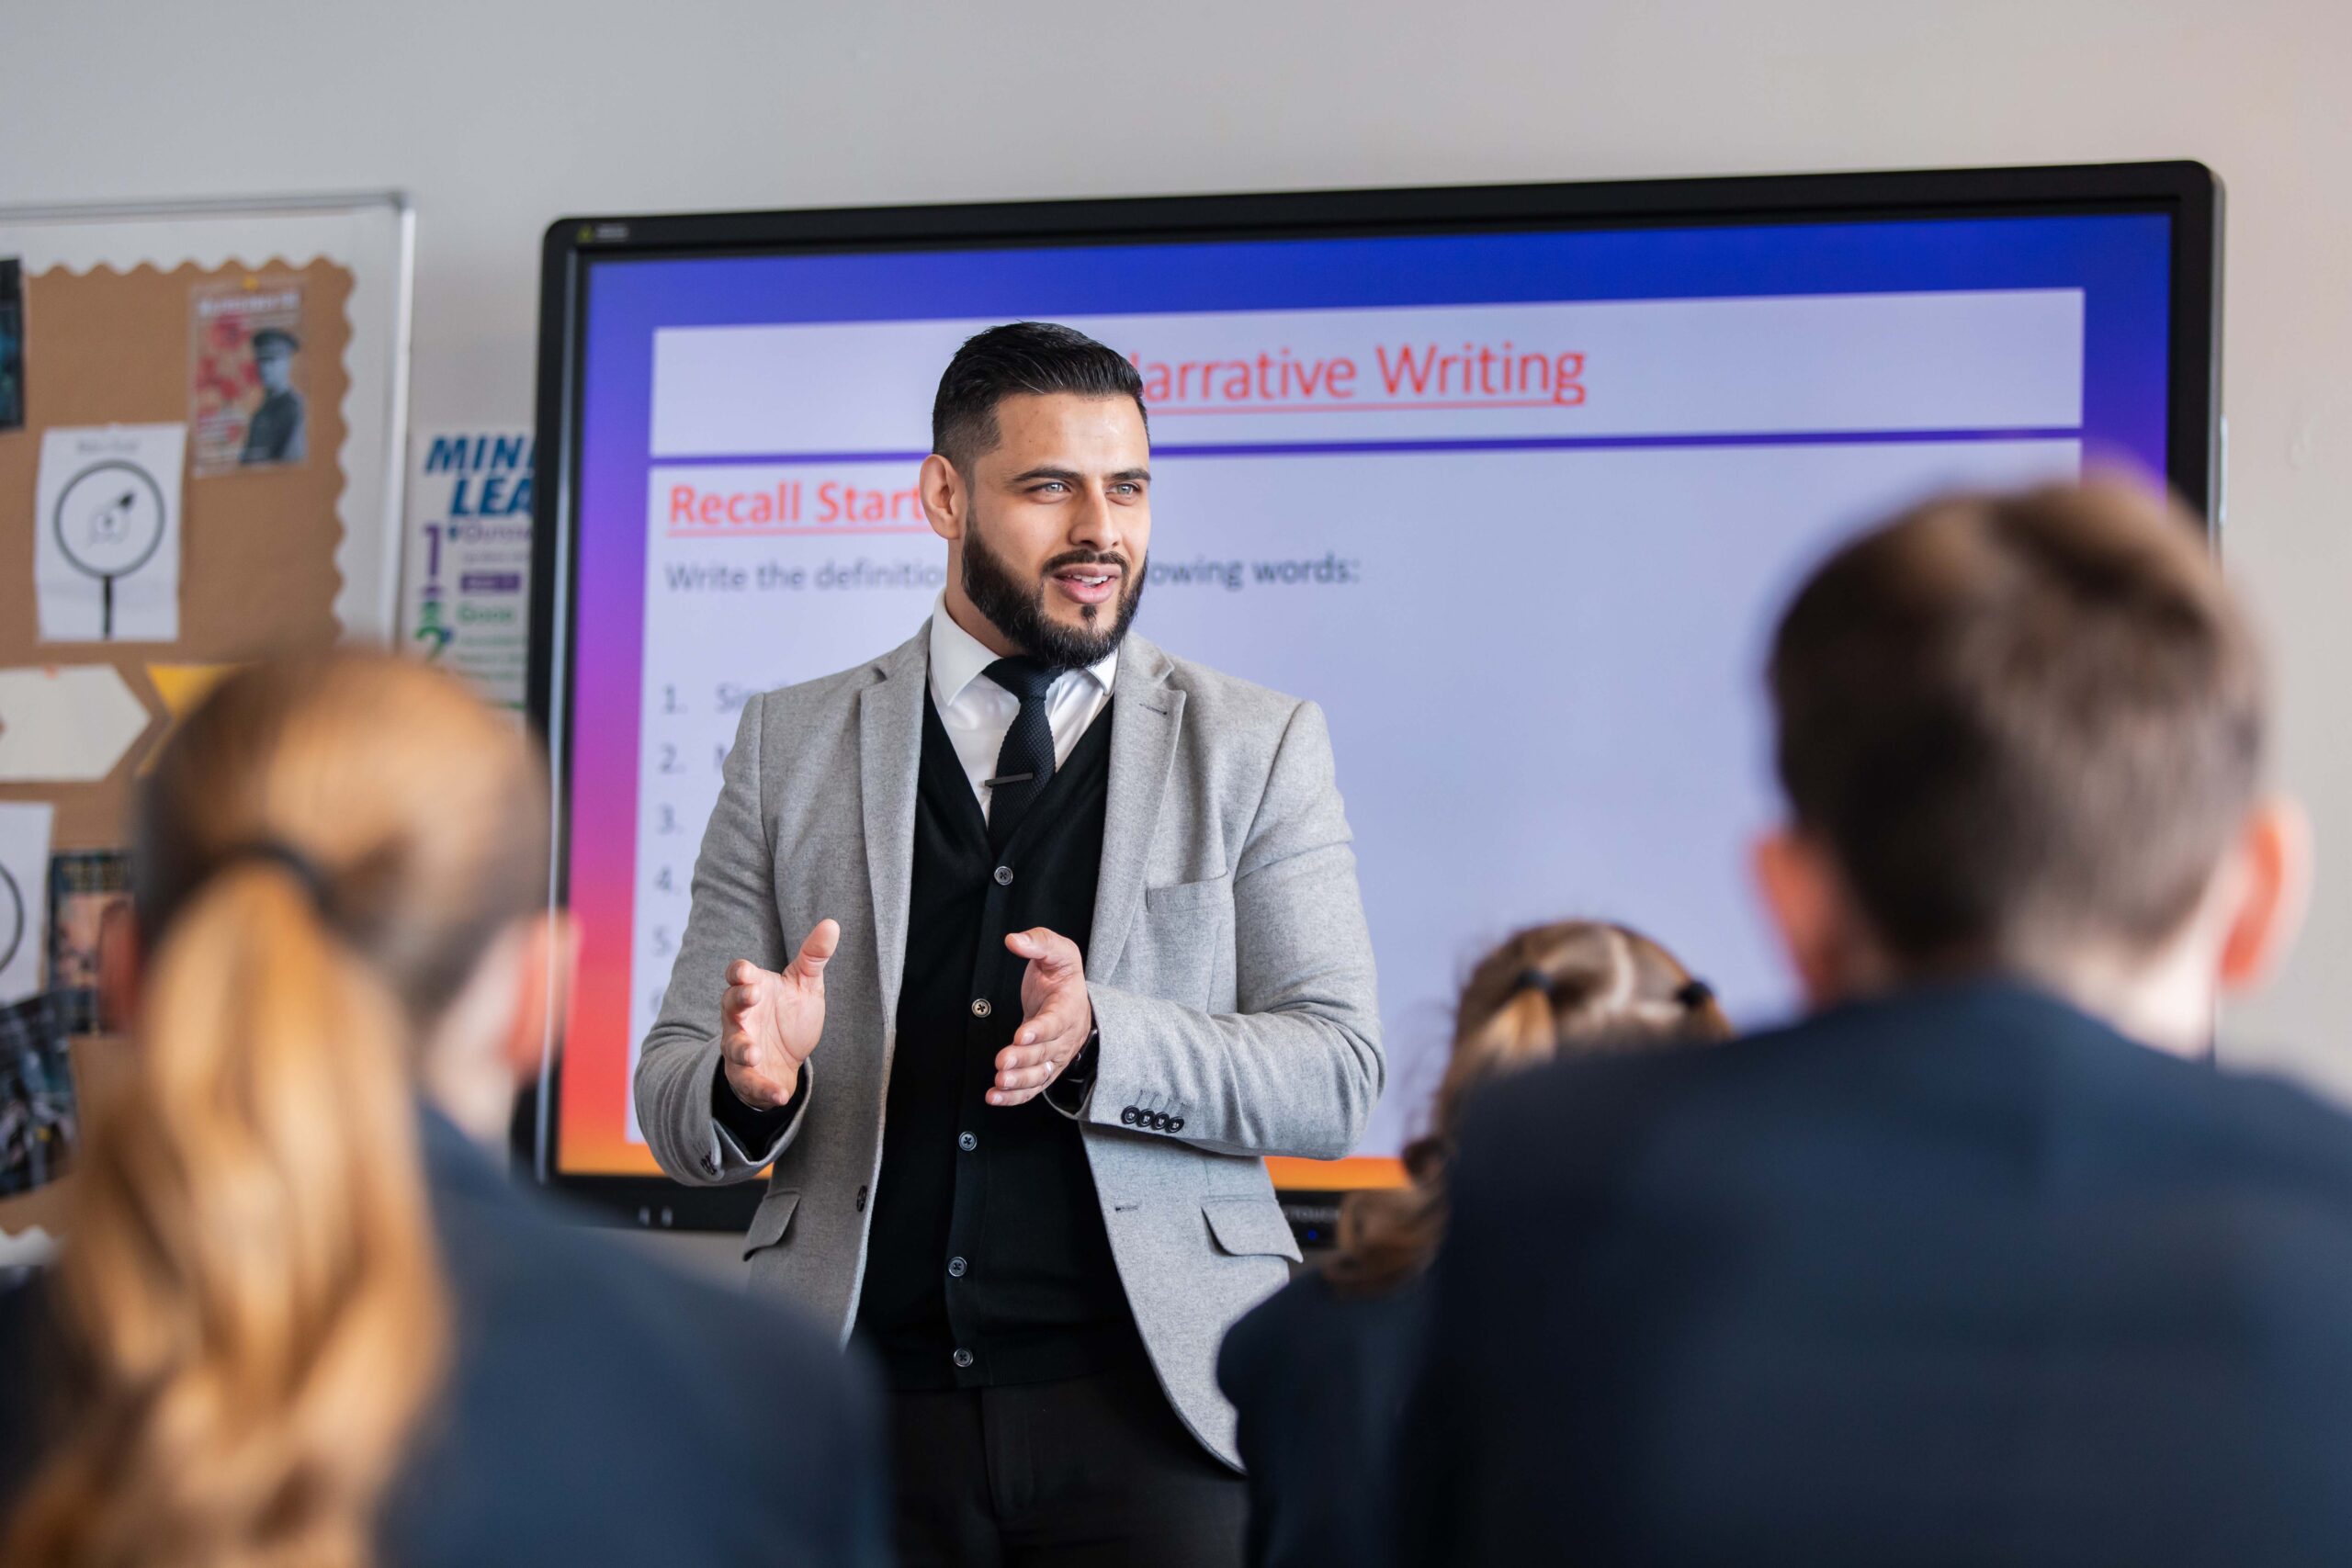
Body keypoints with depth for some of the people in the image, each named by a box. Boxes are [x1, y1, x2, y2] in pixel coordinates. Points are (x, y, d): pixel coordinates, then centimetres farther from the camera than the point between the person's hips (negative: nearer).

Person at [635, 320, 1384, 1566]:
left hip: (1146, 1408, -1)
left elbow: (1338, 1074, -1)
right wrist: (752, 1083, -17)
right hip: (861, 1407, 1)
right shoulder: (790, 745, 10)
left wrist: (1103, 1039, -19)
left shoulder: (1259, 748, 8)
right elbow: (669, 1094, 8)